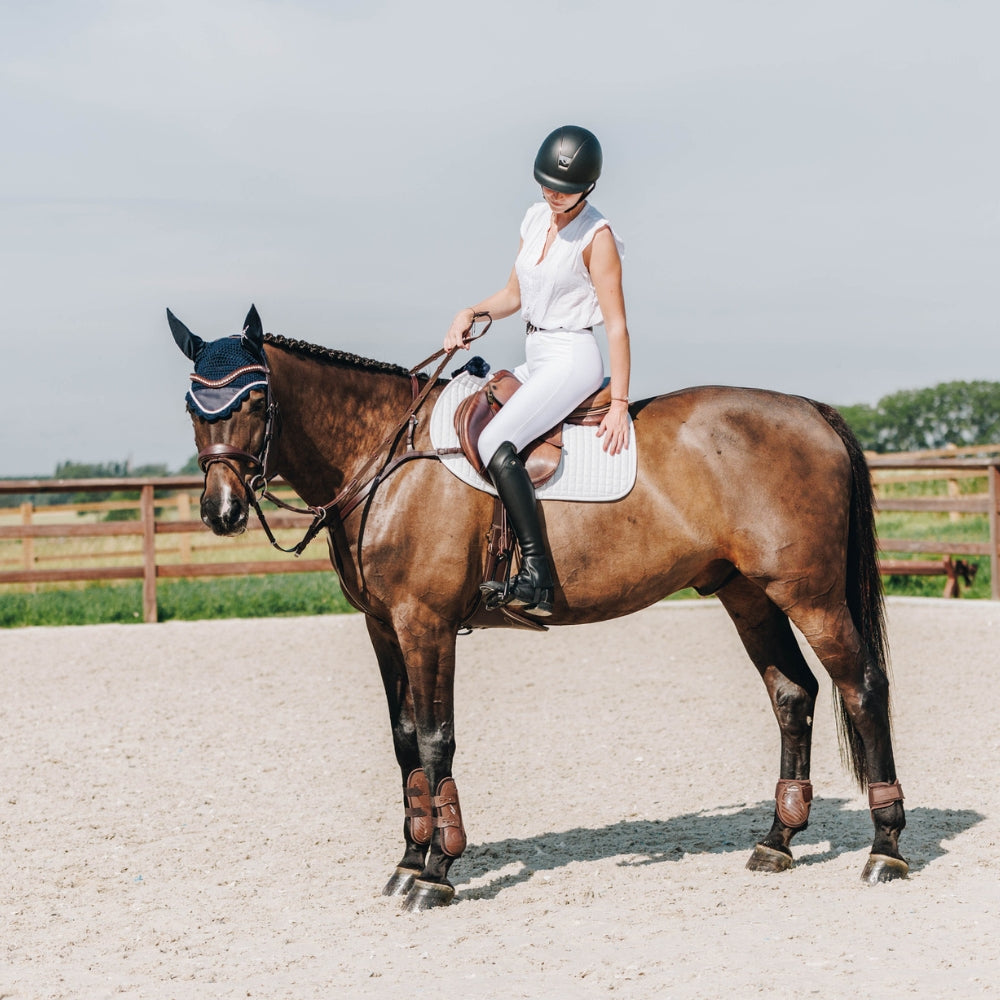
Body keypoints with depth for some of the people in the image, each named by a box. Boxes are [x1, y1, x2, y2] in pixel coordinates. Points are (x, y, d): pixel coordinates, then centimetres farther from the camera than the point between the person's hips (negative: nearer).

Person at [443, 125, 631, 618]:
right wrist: (471, 313, -3)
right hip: (536, 358, 9)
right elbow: (514, 295, 17)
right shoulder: (536, 218, 8)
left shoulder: (596, 236, -14)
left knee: (495, 443, -27)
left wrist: (619, 405, -20)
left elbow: (617, 325, -15)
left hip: (572, 359, -9)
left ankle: (536, 578, -32)